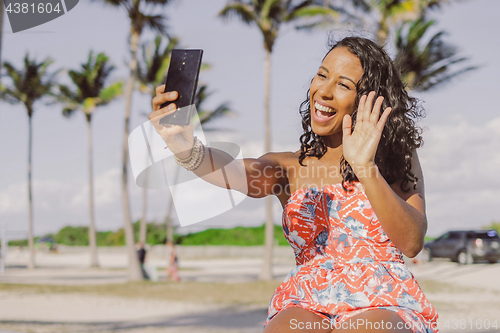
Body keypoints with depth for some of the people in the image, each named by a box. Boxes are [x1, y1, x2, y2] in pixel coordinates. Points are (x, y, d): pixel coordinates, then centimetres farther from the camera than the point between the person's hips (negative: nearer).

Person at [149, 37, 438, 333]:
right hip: (307, 307, 2)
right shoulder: (290, 167, 14)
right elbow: (239, 172, -11)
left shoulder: (398, 158, 10)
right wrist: (187, 149, -34)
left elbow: (412, 244, -6)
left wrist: (366, 169, -20)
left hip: (385, 308, -2)